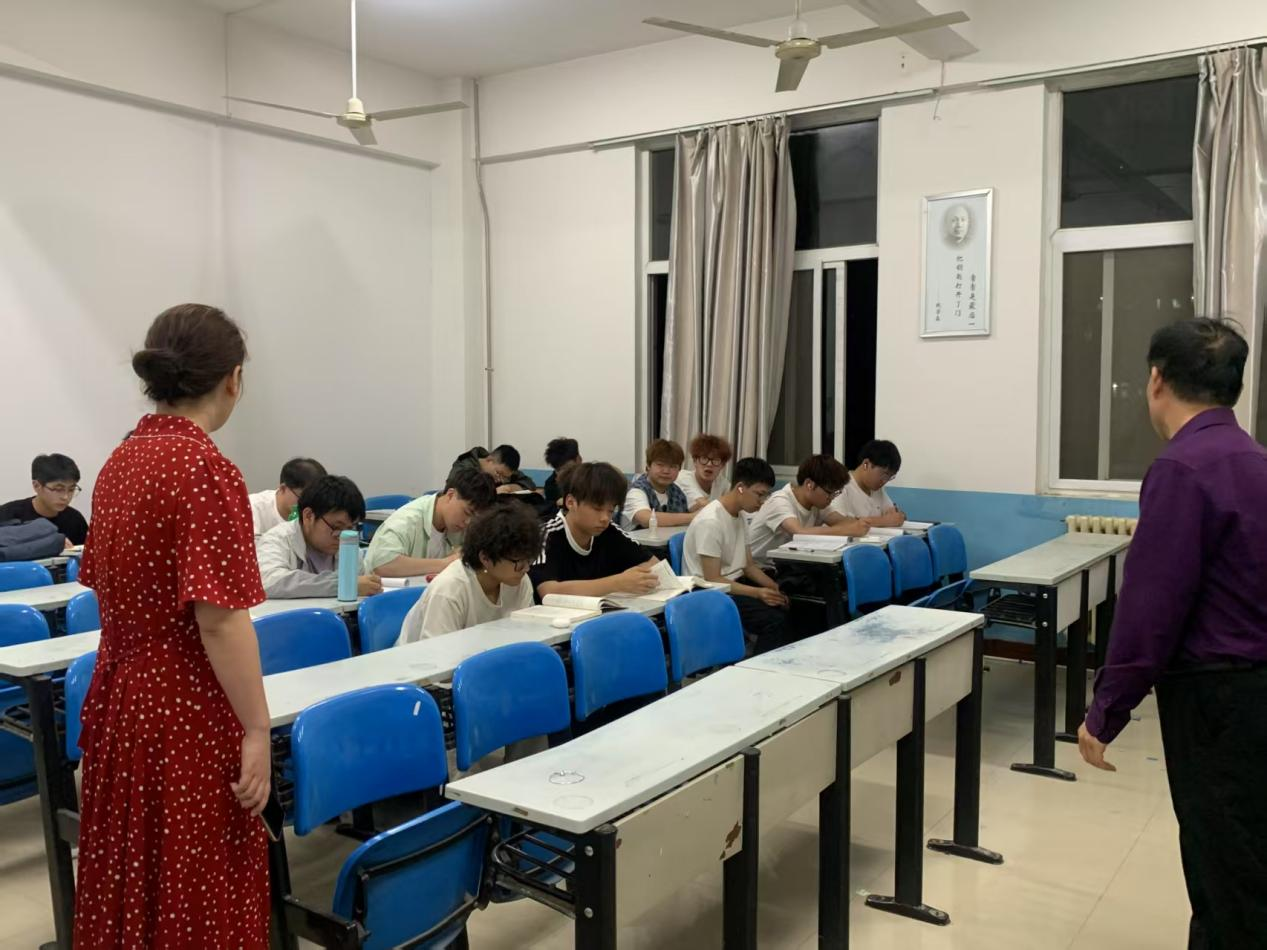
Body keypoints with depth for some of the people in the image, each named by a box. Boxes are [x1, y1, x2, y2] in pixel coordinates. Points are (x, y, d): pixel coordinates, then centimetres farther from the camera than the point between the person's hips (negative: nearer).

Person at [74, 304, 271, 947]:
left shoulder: (120, 460, 6)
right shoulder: (205, 467, -18)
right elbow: (220, 619, -22)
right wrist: (257, 730, -16)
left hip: (117, 699, 8)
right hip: (186, 713, -8)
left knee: (126, 885, 19)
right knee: (196, 896, 5)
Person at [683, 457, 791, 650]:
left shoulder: (740, 515, 8)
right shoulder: (710, 522, -21)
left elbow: (749, 565, 13)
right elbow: (713, 580, -21)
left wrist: (775, 588, -4)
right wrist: (757, 593, -29)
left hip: (735, 584, 9)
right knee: (775, 619, -24)